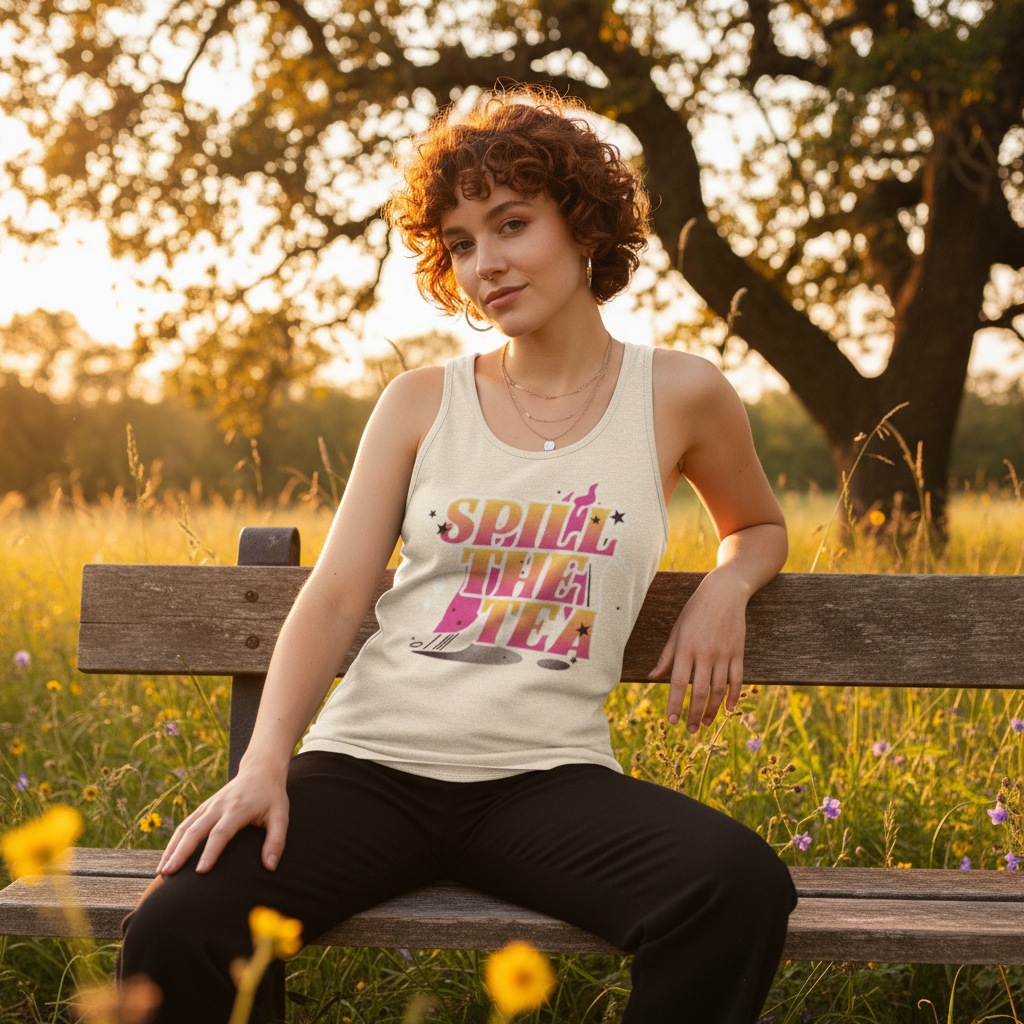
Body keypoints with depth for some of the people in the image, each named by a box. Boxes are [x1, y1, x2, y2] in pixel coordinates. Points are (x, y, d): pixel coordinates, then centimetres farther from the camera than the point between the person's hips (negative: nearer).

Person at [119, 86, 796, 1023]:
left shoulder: (679, 397, 8)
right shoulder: (421, 402, 9)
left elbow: (761, 529, 27)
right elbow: (333, 597, 3)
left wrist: (726, 589, 2)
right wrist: (264, 761, -12)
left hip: (545, 774, 0)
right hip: (371, 758, 0)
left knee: (742, 889, -30)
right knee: (175, 930, -27)